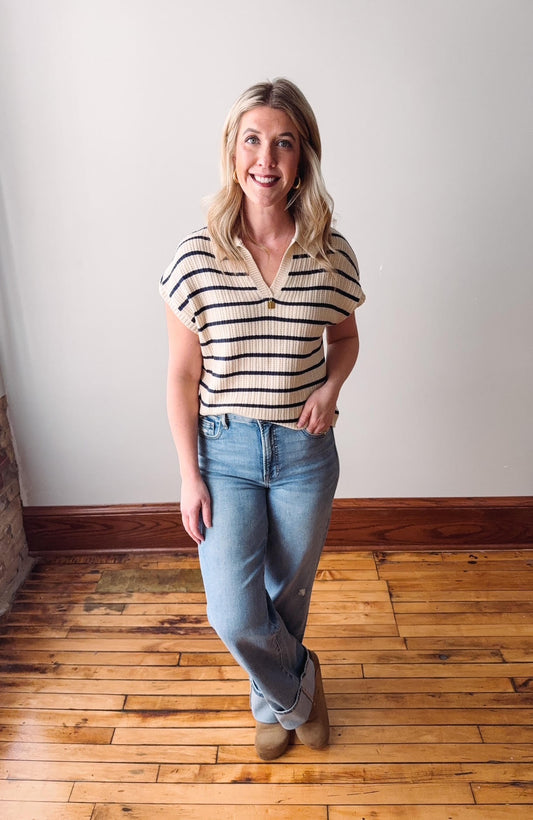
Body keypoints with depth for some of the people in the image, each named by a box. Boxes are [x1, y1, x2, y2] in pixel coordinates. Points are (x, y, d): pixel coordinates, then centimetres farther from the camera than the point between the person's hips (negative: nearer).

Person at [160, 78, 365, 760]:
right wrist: (189, 476, -6)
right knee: (234, 615, -2)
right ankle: (299, 686, 35)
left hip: (306, 451, 1)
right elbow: (182, 377, -5)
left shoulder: (331, 254, -7)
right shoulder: (197, 256, -10)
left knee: (289, 593, 19)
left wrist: (330, 387, -10)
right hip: (224, 451, -1)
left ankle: (276, 698, 53)